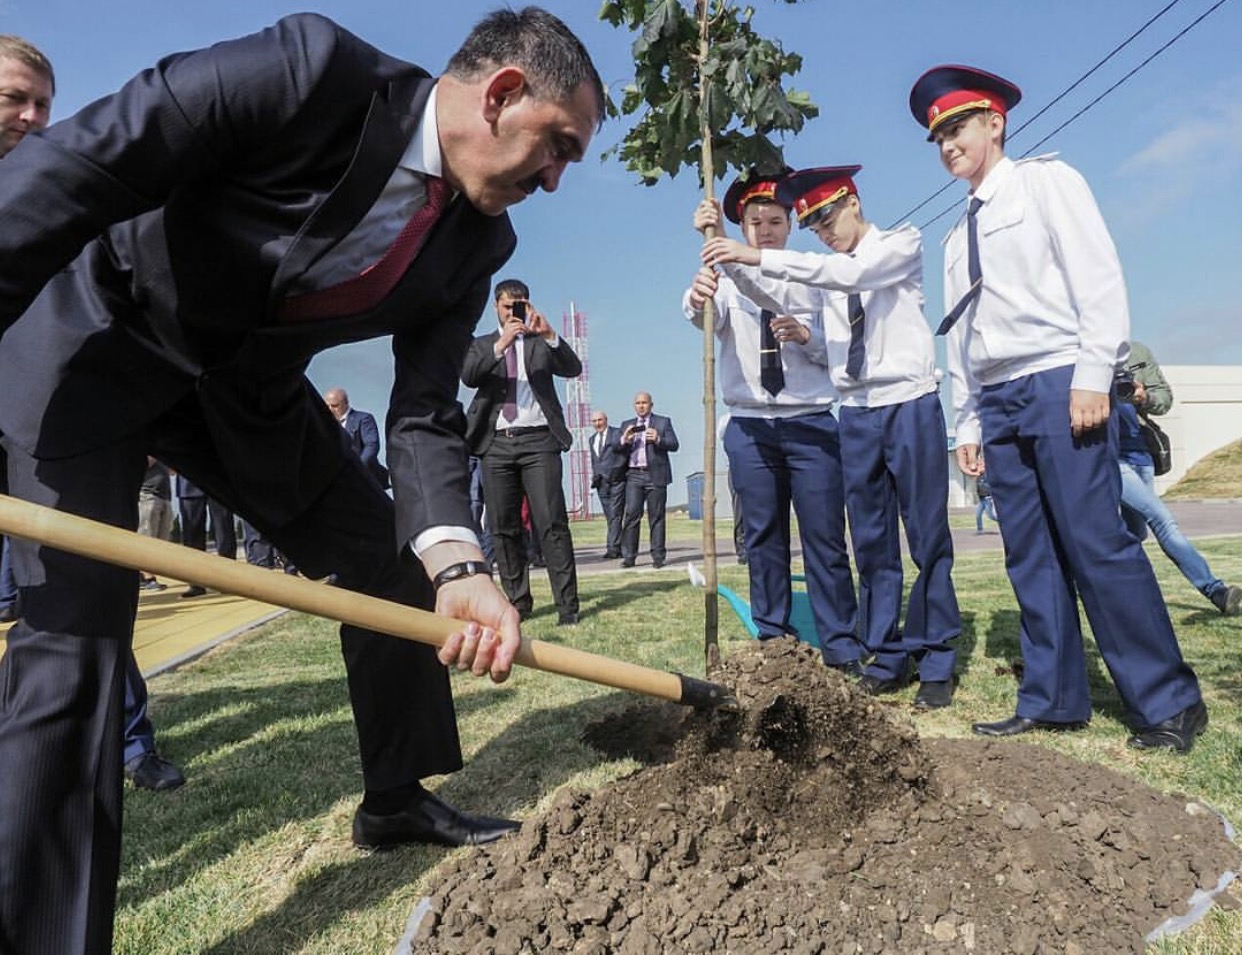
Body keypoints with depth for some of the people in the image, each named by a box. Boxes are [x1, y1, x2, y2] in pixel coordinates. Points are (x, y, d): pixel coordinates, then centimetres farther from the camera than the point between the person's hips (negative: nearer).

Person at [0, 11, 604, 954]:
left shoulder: (476, 244, -9)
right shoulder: (312, 68, -27)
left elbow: (424, 414, -14)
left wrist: (455, 564, -31)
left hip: (249, 377, 6)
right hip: (100, 330, -5)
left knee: (389, 556, 3)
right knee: (76, 626, -15)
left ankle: (398, 798, 24)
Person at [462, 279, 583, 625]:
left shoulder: (541, 343, 15)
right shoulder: (481, 345, 17)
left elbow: (573, 368, 0)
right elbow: (468, 376, -3)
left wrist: (550, 335, -14)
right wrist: (500, 345, -16)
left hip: (538, 440, -2)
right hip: (497, 443, 2)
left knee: (552, 523, -9)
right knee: (503, 528, 2)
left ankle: (567, 606, -9)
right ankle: (518, 602, 11)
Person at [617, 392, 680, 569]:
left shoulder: (663, 422, 11)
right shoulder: (626, 425, 20)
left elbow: (674, 445, 1)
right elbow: (615, 448, 12)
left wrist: (658, 440, -18)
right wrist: (624, 440, -9)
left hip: (655, 475, -2)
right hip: (634, 475, 2)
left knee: (656, 517, 0)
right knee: (631, 514, -7)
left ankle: (658, 556, 4)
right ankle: (628, 556, -4)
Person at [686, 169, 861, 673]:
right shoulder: (729, 279, 8)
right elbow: (706, 318, -14)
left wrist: (806, 336, -15)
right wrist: (698, 298, -38)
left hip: (811, 424, 0)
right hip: (750, 427, 0)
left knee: (826, 539, -2)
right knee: (763, 540, 5)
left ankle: (842, 651, 5)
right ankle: (774, 644, 15)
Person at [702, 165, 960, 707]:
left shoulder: (903, 243, 1)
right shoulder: (824, 274, 15)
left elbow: (852, 273, -18)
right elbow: (775, 297, 0)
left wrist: (758, 256, -24)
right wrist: (733, 261, -17)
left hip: (911, 405, -5)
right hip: (857, 414, 5)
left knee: (928, 537, -1)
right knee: (871, 542, 6)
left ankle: (936, 665, 7)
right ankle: (887, 659, 15)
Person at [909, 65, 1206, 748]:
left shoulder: (1045, 181, 5)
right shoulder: (958, 237, 22)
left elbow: (1098, 274, -6)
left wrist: (1093, 375, -16)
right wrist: (968, 422, 13)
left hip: (1060, 385, -6)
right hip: (997, 402, 7)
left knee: (1096, 544, -11)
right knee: (1030, 556, 4)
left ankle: (1167, 703, 1)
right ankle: (1051, 701, 10)